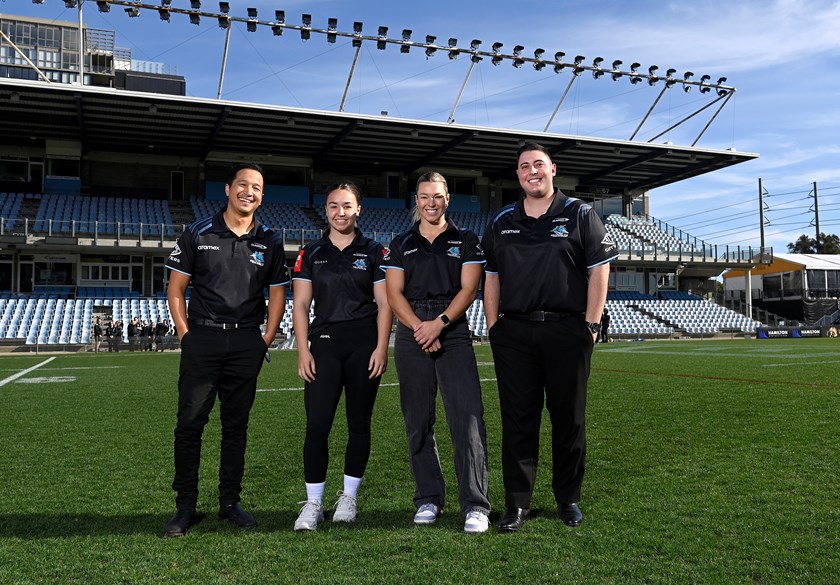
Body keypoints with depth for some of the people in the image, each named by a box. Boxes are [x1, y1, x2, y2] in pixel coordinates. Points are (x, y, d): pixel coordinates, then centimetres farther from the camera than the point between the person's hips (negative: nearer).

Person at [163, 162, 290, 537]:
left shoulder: (270, 242, 9)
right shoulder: (198, 234, 4)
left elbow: (277, 294, 13)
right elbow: (175, 289, 5)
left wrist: (266, 340, 4)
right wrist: (186, 336, -3)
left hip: (246, 344, 2)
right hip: (202, 339, -1)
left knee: (236, 424, 8)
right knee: (190, 423, -2)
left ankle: (230, 502, 19)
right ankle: (185, 507, 9)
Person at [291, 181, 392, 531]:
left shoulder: (373, 252, 7)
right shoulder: (311, 254, 10)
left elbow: (384, 304, 3)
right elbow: (301, 306, 7)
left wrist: (381, 348, -6)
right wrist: (303, 350, -3)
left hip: (364, 345, 0)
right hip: (324, 344, 1)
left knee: (359, 423, 6)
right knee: (317, 425, -6)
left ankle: (349, 497, 20)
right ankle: (313, 503, 4)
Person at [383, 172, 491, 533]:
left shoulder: (466, 241, 10)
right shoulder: (401, 245, 14)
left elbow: (468, 289, 0)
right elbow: (394, 293, 5)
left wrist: (439, 322, -14)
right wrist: (420, 329, -9)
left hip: (454, 332, -2)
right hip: (411, 335, 2)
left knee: (467, 418, -11)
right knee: (418, 422, 5)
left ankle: (475, 505, -8)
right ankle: (428, 500, 17)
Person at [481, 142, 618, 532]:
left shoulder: (579, 215, 6)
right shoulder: (501, 222, 13)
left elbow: (599, 270, 2)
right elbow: (491, 277, 14)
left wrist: (591, 324, -5)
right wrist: (493, 326, 5)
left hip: (567, 331, -2)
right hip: (513, 333, 2)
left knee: (569, 418, 6)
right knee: (517, 419, 3)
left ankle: (569, 498, 21)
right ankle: (517, 503, 12)